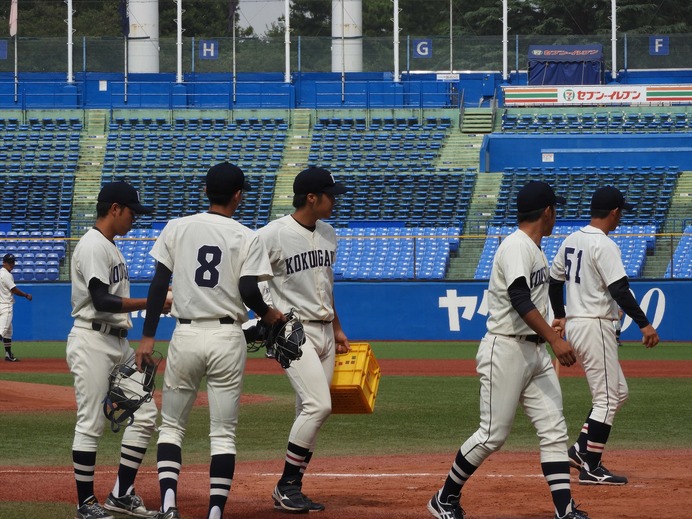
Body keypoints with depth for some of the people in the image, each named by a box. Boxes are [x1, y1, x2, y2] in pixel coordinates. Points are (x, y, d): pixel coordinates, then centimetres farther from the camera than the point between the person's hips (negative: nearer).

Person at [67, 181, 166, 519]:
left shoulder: (110, 247, 18)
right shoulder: (93, 246, -13)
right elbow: (102, 301, -22)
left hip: (118, 344, 10)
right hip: (93, 342, -10)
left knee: (143, 414, 7)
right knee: (91, 423, -6)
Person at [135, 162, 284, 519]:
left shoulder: (177, 229, 3)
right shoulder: (246, 238, -2)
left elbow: (159, 284, 0)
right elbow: (248, 290, -11)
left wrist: (148, 337, 2)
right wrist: (267, 314, 10)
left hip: (185, 335, 1)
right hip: (227, 338, -1)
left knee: (171, 424, 11)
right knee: (223, 432, 4)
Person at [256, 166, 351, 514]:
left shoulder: (327, 234, 11)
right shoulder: (273, 235, -13)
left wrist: (337, 329, 24)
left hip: (325, 332, 8)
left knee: (310, 412, 6)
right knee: (318, 405, -18)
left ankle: (291, 491, 12)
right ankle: (286, 486, -9)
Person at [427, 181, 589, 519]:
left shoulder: (534, 249, 16)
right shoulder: (516, 246, -14)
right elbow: (520, 300, -27)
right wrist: (555, 339, -34)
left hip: (535, 352, 10)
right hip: (506, 350, -10)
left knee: (554, 431, 0)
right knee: (493, 434, -5)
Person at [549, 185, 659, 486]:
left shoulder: (570, 241, 12)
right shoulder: (603, 245, -15)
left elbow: (554, 281, 21)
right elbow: (619, 289, -23)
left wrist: (560, 316, 36)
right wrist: (644, 324, -23)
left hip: (574, 325, 9)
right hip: (596, 326, -9)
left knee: (617, 392, 17)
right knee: (607, 398, -4)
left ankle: (580, 449, 12)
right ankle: (591, 468, -4)